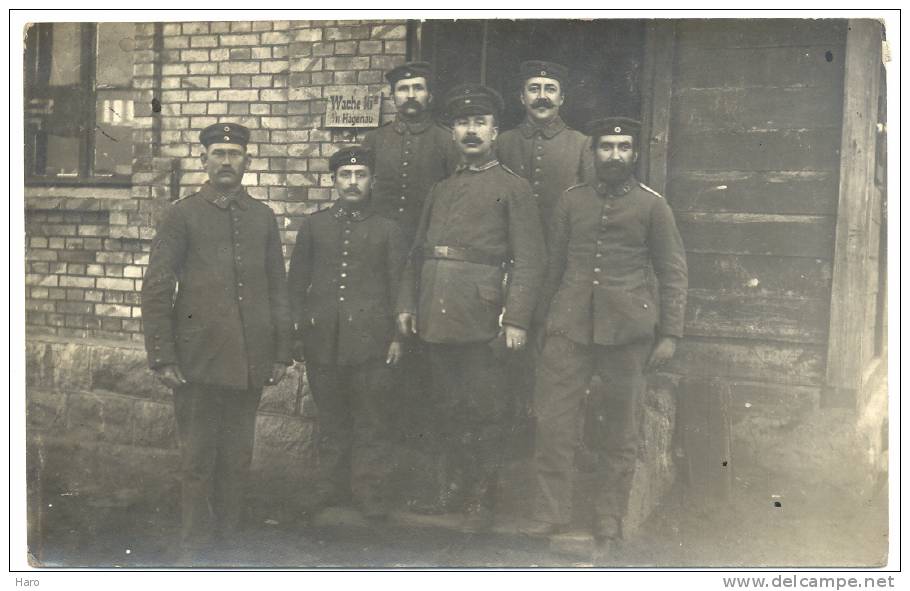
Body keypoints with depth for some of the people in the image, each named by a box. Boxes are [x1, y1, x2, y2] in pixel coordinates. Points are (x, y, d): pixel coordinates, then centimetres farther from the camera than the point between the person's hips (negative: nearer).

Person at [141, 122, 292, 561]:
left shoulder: (262, 218, 11)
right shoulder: (181, 216, 0)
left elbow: (277, 289, 13)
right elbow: (156, 290, -2)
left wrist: (281, 353, 9)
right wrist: (162, 357, -7)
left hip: (250, 360, 3)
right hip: (198, 357, -3)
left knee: (238, 456, 10)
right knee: (197, 457, 4)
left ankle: (228, 537, 23)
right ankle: (196, 545, 16)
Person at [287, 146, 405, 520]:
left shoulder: (387, 230, 8)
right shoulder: (313, 226, 11)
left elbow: (398, 286, 7)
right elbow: (296, 282, 12)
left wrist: (397, 336, 1)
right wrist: (297, 331, 6)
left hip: (370, 342, -2)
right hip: (323, 342, 2)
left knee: (371, 424, 0)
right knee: (331, 423, 9)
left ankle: (372, 500, 7)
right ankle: (337, 495, 19)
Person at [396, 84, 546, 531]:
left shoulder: (513, 188, 1)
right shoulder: (441, 190, 18)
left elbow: (529, 260, -6)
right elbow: (417, 253, 19)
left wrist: (516, 319, -14)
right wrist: (406, 304, 10)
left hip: (480, 319, -5)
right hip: (436, 317, 5)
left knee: (484, 411, 1)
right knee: (447, 408, 12)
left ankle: (480, 502, 11)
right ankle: (455, 483, 26)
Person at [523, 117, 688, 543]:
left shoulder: (652, 206, 3)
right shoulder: (571, 201, 9)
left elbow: (674, 274, 3)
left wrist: (669, 335, -2)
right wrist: (545, 320, 14)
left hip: (628, 331, -1)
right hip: (570, 327, 2)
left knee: (622, 429, 7)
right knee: (553, 423, -3)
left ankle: (610, 520, 19)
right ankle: (549, 515, 9)